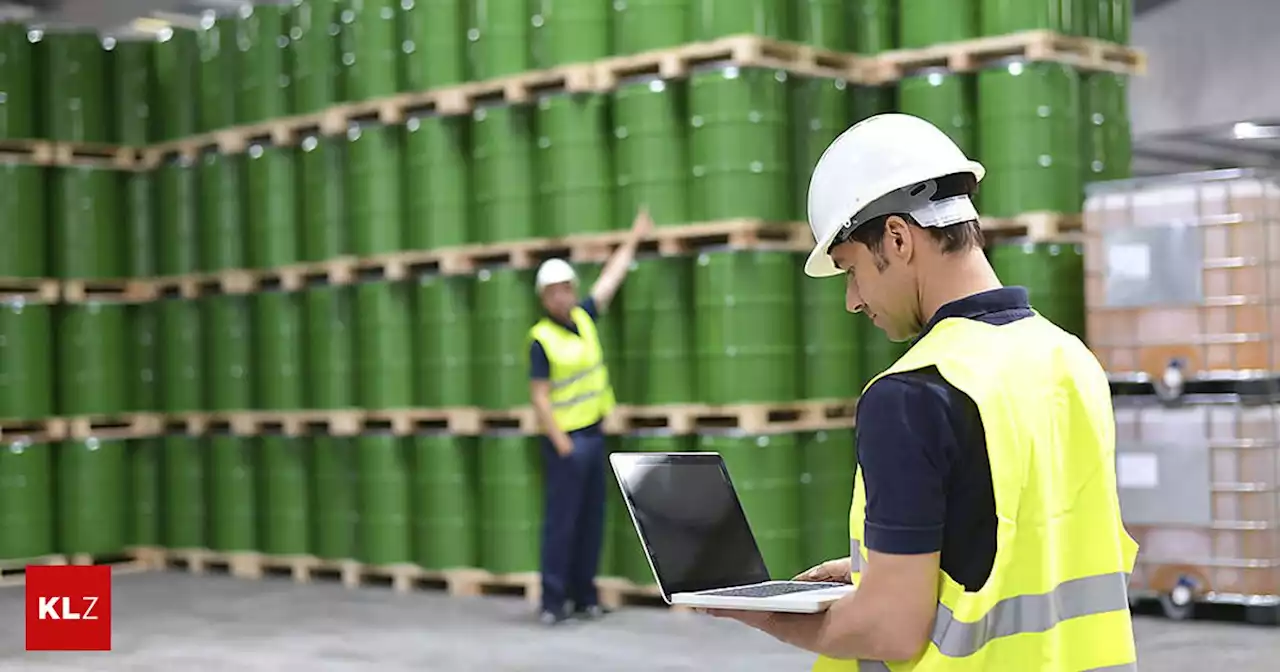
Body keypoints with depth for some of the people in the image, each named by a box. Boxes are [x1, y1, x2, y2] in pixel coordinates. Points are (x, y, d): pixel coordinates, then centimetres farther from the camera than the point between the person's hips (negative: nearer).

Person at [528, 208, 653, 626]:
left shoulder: (583, 317, 8)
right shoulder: (542, 339, -11)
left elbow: (611, 278, 20)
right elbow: (539, 397, -13)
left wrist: (634, 238, 27)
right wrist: (561, 444, -17)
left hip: (594, 434, 7)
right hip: (566, 439, -7)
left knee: (592, 520, 9)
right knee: (561, 520, -6)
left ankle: (584, 594, 16)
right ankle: (553, 601, -2)